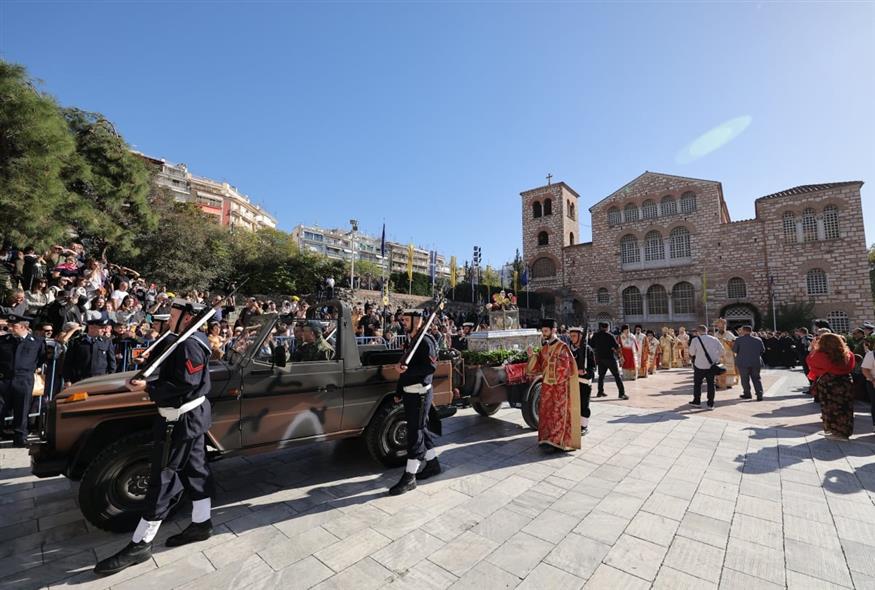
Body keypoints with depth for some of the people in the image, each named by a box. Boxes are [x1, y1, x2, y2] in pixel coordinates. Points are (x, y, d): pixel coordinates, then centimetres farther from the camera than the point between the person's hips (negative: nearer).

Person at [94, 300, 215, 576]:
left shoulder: (189, 346, -22)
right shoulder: (191, 341, 10)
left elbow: (186, 386, -25)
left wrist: (148, 387, -19)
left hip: (182, 420, -10)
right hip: (194, 415, 10)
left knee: (164, 480, 1)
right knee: (195, 470, 17)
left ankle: (140, 545, 15)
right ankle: (201, 524, 30)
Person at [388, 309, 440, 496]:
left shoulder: (425, 341, -14)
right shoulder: (411, 342, 15)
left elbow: (431, 367, -23)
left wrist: (408, 370, -29)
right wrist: (399, 392, 22)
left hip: (420, 393, -9)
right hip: (409, 393, 9)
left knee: (415, 433, -3)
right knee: (420, 430, 17)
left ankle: (409, 477, 7)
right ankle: (433, 464, 32)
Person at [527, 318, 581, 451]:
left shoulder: (562, 347, -10)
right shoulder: (543, 349, 8)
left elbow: (568, 366, -11)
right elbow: (537, 367, 6)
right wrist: (531, 355, -8)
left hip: (560, 386, -6)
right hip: (546, 385, 6)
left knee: (558, 413, -1)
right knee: (545, 412, 8)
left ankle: (556, 440, 5)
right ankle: (546, 438, 19)